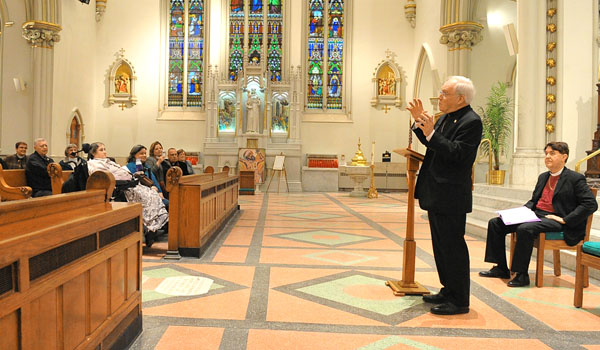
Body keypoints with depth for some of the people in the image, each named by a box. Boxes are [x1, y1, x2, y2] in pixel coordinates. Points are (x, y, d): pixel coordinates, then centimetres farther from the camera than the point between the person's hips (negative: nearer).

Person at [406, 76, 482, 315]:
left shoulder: (471, 122, -14)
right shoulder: (445, 118, 14)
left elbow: (456, 154, -22)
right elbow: (431, 144, 17)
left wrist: (431, 133, -25)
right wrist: (419, 121, 9)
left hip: (451, 197, -10)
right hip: (437, 195, 10)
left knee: (452, 246, -2)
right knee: (441, 246, 18)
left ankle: (459, 301, 10)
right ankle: (448, 291, 31)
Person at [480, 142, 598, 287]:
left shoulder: (575, 178, -3)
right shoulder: (543, 177, 20)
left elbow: (591, 204, -11)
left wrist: (565, 220, -17)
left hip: (555, 219, -8)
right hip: (535, 215, 8)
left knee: (525, 229, -36)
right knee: (495, 223, -5)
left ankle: (522, 275, -25)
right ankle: (501, 268, -2)